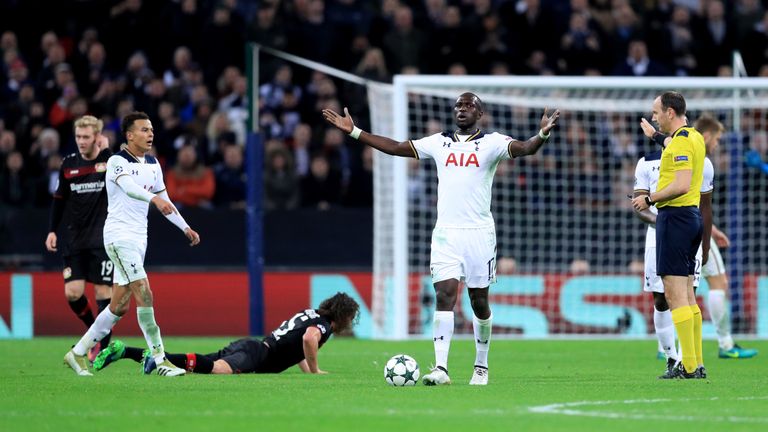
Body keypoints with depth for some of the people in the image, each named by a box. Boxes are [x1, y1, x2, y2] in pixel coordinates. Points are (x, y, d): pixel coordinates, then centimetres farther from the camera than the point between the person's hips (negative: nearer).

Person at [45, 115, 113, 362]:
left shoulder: (111, 161, -6)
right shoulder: (68, 164, 6)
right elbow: (59, 198, 16)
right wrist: (52, 230, 9)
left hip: (104, 240, -4)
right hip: (76, 238, 4)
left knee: (103, 291, -4)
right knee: (72, 293, -4)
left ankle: (104, 346, 7)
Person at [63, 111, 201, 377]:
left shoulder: (153, 164, 13)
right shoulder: (117, 162, -12)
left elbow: (164, 200, 24)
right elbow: (129, 186, -33)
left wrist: (185, 228, 19)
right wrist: (154, 198, -50)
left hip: (139, 238, 8)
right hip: (119, 235, -8)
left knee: (120, 305, 7)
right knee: (144, 294, -17)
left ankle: (78, 353, 17)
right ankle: (160, 359, -15)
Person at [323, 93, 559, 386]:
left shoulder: (492, 143, 1)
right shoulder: (439, 143, 11)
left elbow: (524, 149, -16)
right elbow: (395, 147, 16)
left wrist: (542, 134, -37)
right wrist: (354, 131, 13)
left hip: (479, 233, -2)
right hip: (445, 233, 2)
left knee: (479, 301, 6)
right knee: (445, 295, -11)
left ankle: (481, 366, 24)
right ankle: (441, 368, -17)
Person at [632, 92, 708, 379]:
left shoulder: (680, 141, -15)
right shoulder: (695, 137, 16)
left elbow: (682, 185, -24)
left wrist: (650, 199, -14)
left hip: (676, 216, -10)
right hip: (691, 215, 10)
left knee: (675, 294, -10)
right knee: (687, 295, 12)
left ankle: (690, 368, -13)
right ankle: (696, 364, 12)